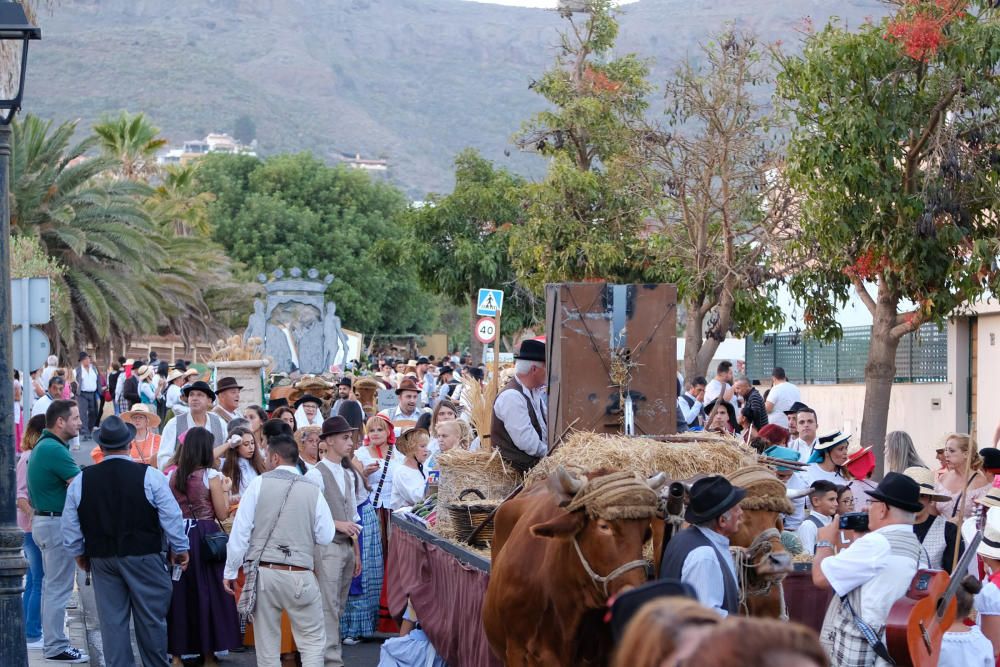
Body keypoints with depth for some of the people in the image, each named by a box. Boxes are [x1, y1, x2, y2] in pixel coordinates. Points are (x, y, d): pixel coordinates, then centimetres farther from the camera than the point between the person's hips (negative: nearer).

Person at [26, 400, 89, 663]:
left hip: (44, 520, 11)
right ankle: (56, 647, -1)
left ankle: (52, 642, 22)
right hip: (58, 523, -11)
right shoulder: (55, 450, -20)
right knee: (59, 587, -5)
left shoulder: (43, 446, 13)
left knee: (52, 585, 16)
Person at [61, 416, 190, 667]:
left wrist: (79, 553, 20)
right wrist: (180, 549, 7)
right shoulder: (150, 476, -10)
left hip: (102, 559, 2)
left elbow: (70, 526, 5)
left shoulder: (80, 481, -2)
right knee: (151, 619, 7)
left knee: (112, 621, 8)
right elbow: (171, 517, -6)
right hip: (144, 557, -2)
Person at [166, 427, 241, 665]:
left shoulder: (173, 475, 4)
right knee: (208, 592, 6)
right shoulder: (211, 475, -9)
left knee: (180, 592, 10)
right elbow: (222, 514, -7)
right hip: (205, 536, -4)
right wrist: (225, 490, 8)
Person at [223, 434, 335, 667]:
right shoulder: (313, 490, 0)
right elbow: (326, 537, 2)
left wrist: (231, 571, 4)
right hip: (300, 576, 0)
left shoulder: (259, 484, -2)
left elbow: (240, 530, -4)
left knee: (267, 644, 9)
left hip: (262, 572, 0)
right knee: (313, 640, 8)